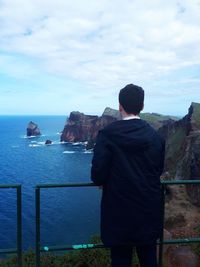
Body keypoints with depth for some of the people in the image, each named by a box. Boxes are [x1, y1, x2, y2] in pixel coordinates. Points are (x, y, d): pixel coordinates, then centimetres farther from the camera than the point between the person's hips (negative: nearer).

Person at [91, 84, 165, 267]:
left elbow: (98, 172, -15)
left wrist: (101, 181, 8)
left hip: (119, 211, -3)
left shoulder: (107, 134, -14)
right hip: (149, 211, 4)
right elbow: (159, 170, 4)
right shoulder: (155, 136, -3)